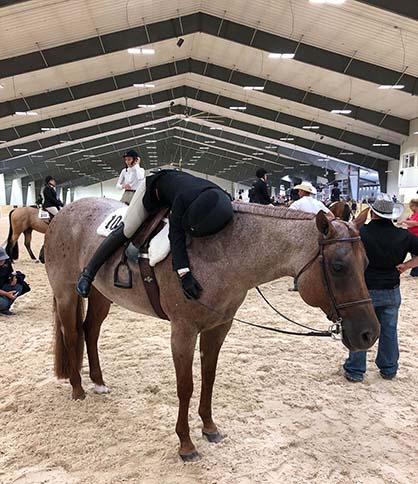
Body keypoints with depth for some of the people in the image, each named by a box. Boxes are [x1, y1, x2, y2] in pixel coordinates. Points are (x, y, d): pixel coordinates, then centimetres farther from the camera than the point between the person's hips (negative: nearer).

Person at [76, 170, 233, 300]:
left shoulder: (225, 202, -33)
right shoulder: (183, 199, -46)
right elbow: (176, 236, -44)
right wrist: (184, 275, -50)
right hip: (154, 187, -5)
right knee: (126, 231, -10)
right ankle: (88, 273, -2)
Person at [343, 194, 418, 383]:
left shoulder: (361, 232, -15)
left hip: (364, 290, -2)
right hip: (391, 291, 3)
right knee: (389, 331, 16)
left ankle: (355, 370, 19)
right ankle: (389, 369, 29)